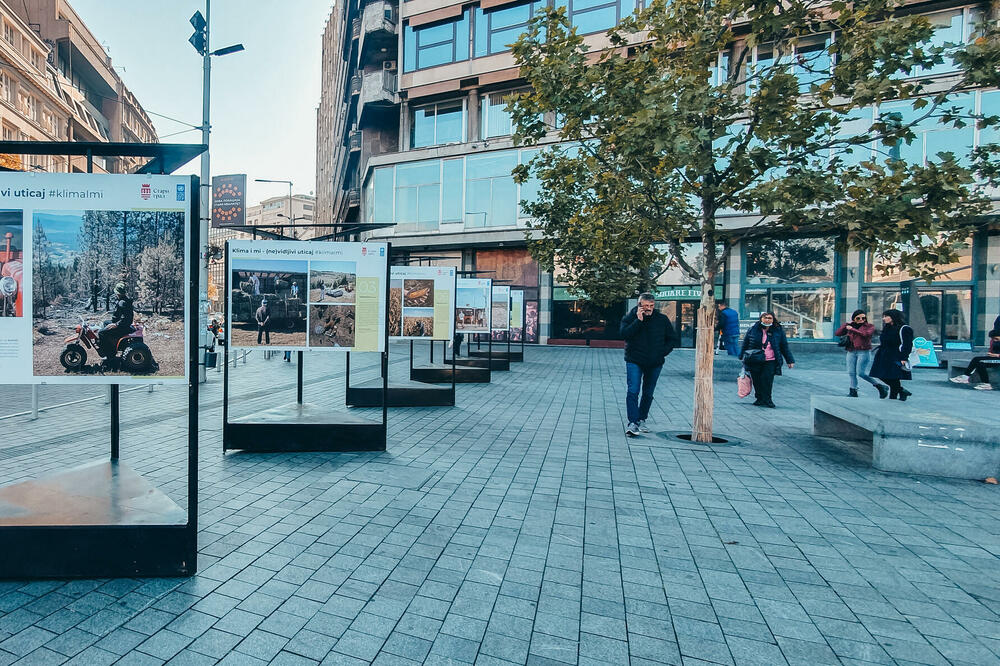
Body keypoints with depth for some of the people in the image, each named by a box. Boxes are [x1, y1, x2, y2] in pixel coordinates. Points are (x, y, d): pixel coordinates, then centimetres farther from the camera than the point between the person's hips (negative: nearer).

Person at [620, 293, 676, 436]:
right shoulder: (630, 317, -3)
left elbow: (671, 338, 13)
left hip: (655, 363, 3)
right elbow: (624, 334, -19)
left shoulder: (662, 319, 3)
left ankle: (641, 420, 26)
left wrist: (663, 352, -2)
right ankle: (632, 423, -13)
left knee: (648, 393, 11)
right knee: (633, 391, -13)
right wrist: (639, 321, -23)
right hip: (634, 361, -3)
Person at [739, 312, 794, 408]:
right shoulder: (753, 329, 4)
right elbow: (745, 344, 12)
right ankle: (759, 398, 22)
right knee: (756, 381, 5)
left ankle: (766, 400, 5)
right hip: (755, 361, 1)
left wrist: (790, 360, 13)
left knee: (767, 381, -9)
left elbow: (784, 347, 13)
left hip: (770, 361, -1)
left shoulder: (779, 331, 7)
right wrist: (743, 357, 12)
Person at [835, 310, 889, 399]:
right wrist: (846, 324, 1)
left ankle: (880, 386, 7)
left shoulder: (870, 326, 1)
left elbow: (866, 334, -19)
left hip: (864, 352, -5)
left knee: (861, 373, -12)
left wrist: (852, 329, -15)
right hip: (851, 352, 5)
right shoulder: (850, 326, 13)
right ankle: (853, 391, 10)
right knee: (851, 373, 3)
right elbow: (837, 333, 9)